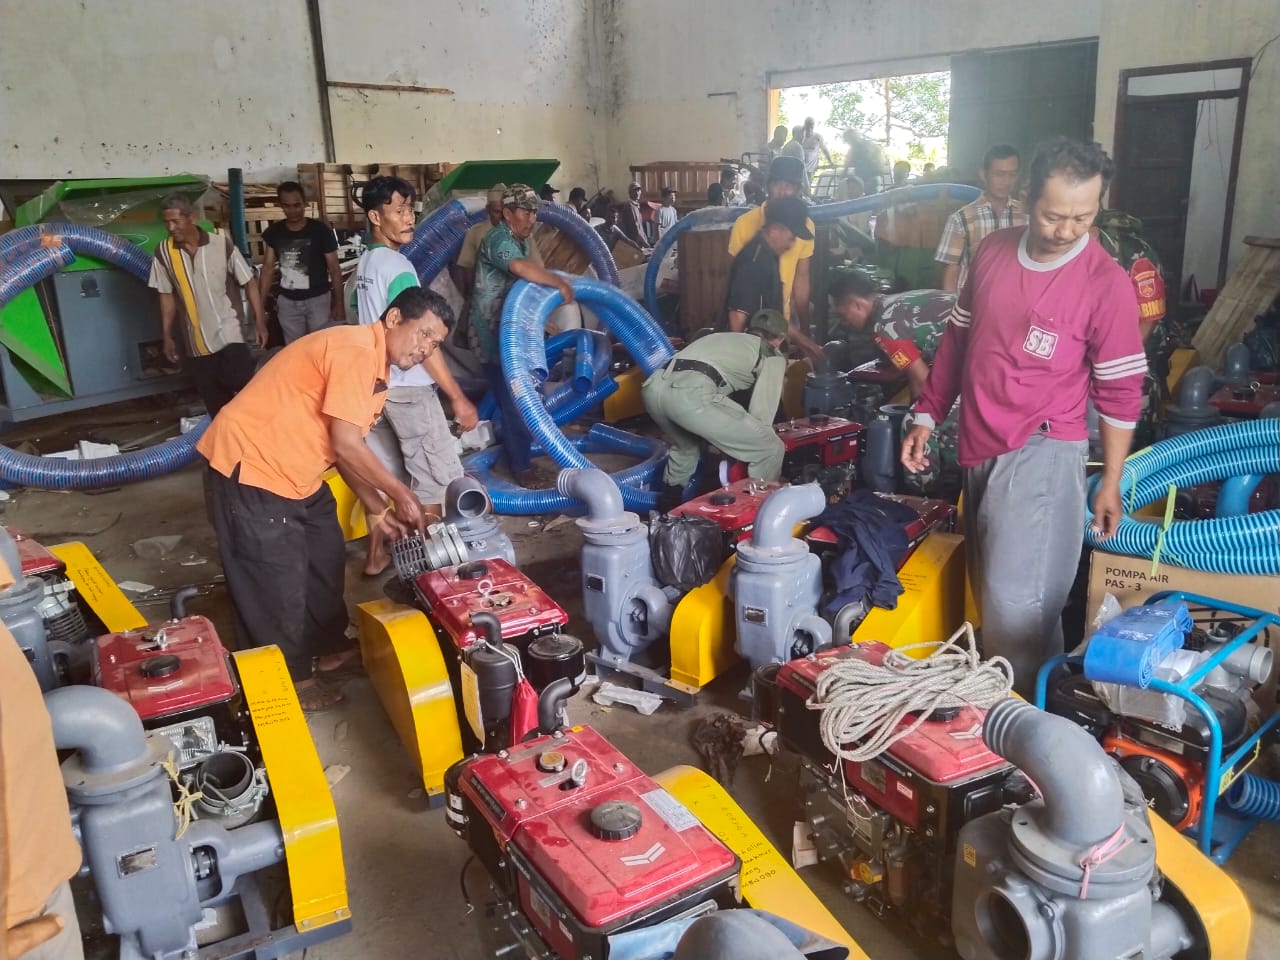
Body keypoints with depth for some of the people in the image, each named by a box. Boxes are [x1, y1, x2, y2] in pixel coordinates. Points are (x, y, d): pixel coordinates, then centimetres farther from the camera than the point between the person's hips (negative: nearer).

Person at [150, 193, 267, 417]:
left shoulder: (222, 243, -10)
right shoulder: (163, 252, -3)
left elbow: (249, 282, -4)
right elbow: (167, 296, 7)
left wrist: (260, 321, -7)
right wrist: (167, 336, 8)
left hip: (228, 331, -3)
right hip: (195, 341, 3)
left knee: (244, 384, -16)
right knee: (215, 402, 8)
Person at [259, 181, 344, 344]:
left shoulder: (321, 231, -8)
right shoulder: (273, 232, 2)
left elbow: (334, 269, -5)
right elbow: (268, 268, 6)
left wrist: (339, 303, -9)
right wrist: (260, 303, -2)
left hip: (318, 299, -3)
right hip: (287, 302, 4)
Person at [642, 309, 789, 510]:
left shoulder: (721, 337, 41)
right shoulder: (773, 356, 21)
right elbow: (761, 413, 11)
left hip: (654, 387, 8)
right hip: (692, 394, -8)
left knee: (684, 444, 38)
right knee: (770, 449, 5)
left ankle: (668, 510, 44)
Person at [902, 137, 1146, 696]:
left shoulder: (1107, 285, -12)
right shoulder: (992, 252, 3)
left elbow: (1120, 392, -6)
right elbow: (957, 337, 13)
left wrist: (1110, 482, -3)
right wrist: (927, 415, 10)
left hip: (1042, 452, -6)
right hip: (980, 447, 6)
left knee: (1016, 604, -9)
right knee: (991, 592, 16)